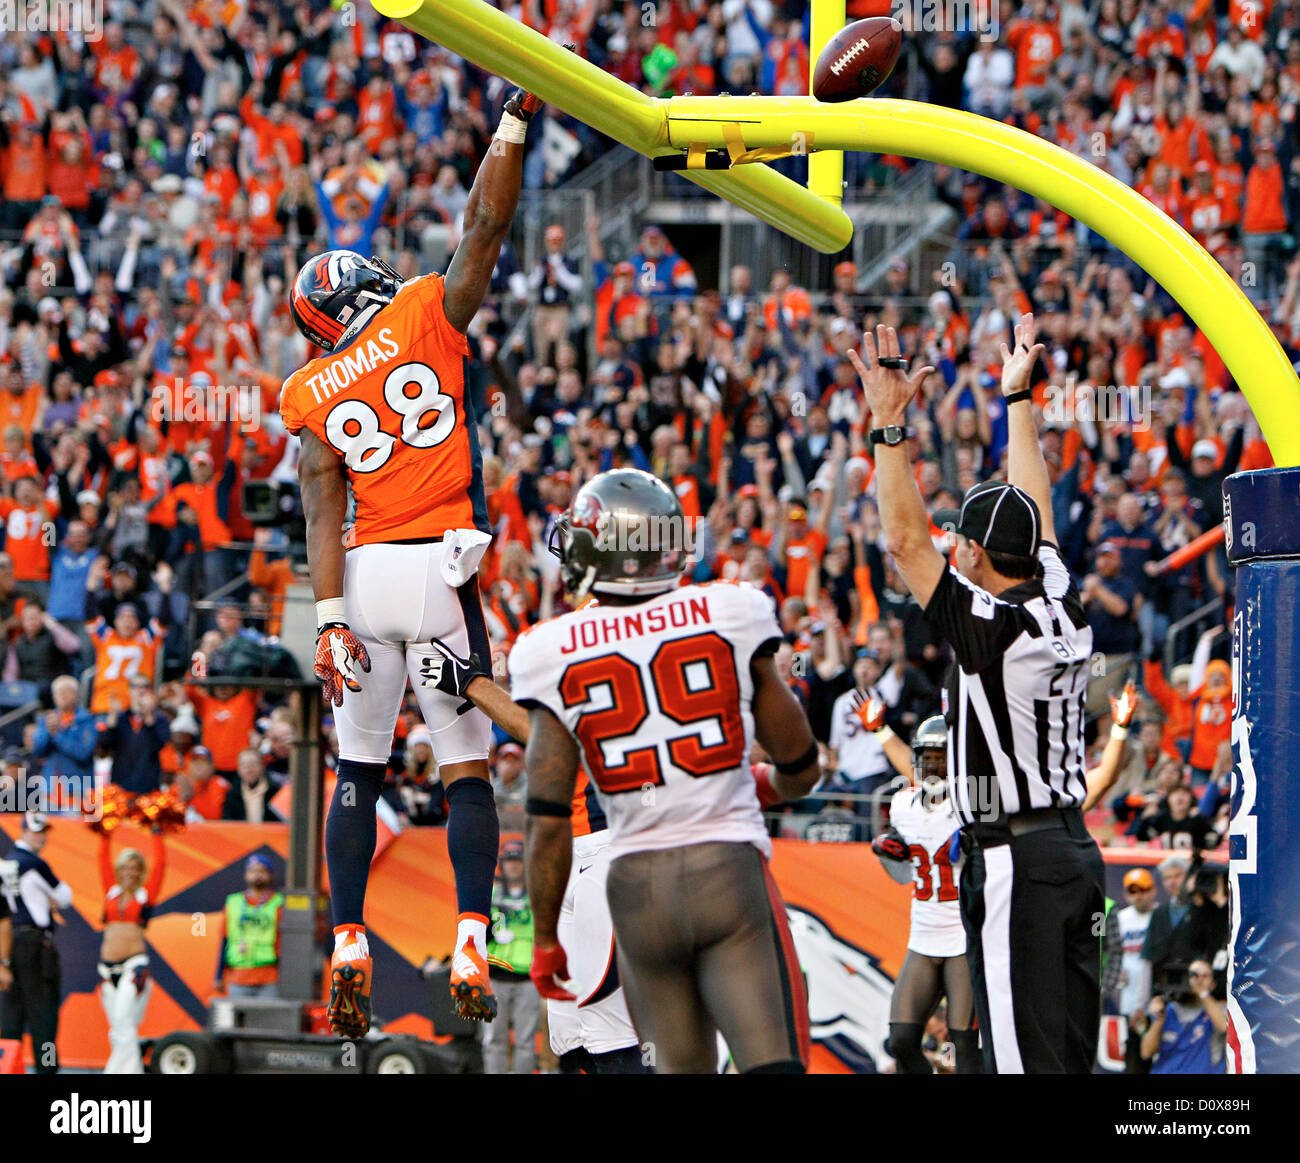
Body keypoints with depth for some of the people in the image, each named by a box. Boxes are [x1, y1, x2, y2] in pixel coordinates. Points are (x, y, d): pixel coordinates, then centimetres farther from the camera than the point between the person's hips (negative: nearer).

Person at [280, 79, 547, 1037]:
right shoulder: (428, 317, 0)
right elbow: (487, 224, 1)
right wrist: (515, 119, 8)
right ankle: (471, 948, -11)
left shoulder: (311, 397, 7)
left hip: (364, 575, 2)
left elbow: (326, 515, -1)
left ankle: (348, 948, 6)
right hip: (440, 567, -2)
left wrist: (331, 622, -7)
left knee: (359, 770, 12)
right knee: (466, 768, 2)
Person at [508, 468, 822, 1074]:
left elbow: (548, 821, -2)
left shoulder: (555, 655, -1)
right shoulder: (728, 615, 0)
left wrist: (545, 937, 9)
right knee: (772, 1062, -7)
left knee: (681, 1067, 13)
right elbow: (801, 768, 10)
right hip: (729, 865, -1)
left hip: (636, 881, 1)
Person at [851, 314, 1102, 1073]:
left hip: (1014, 860, -8)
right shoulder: (1064, 609, 5)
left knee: (1028, 1055, -9)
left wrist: (890, 426, -12)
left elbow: (906, 539, -14)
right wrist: (1018, 398, 29)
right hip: (1077, 847, 8)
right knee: (1074, 1053, 10)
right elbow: (1033, 507, 19)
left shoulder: (988, 628, -15)